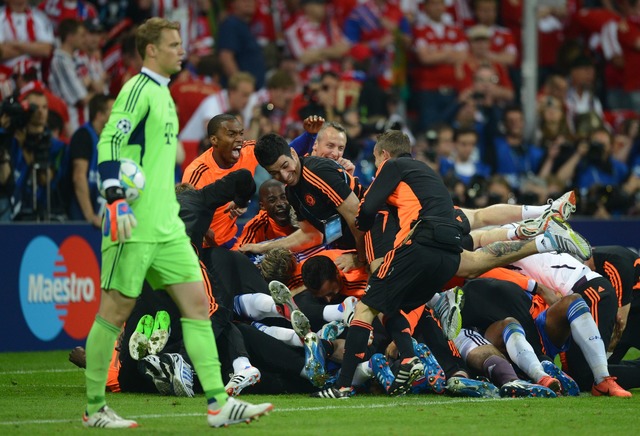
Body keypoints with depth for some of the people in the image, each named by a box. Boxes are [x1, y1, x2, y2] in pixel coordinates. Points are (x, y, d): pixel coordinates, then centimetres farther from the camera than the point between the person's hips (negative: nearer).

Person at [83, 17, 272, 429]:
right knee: (116, 310, -1)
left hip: (167, 226, 9)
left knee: (197, 303, 1)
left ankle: (219, 403, -2)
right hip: (136, 225, -9)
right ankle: (95, 408, 8)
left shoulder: (163, 94, 18)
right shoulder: (138, 90, -9)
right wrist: (116, 199, -29)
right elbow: (109, 143, -19)